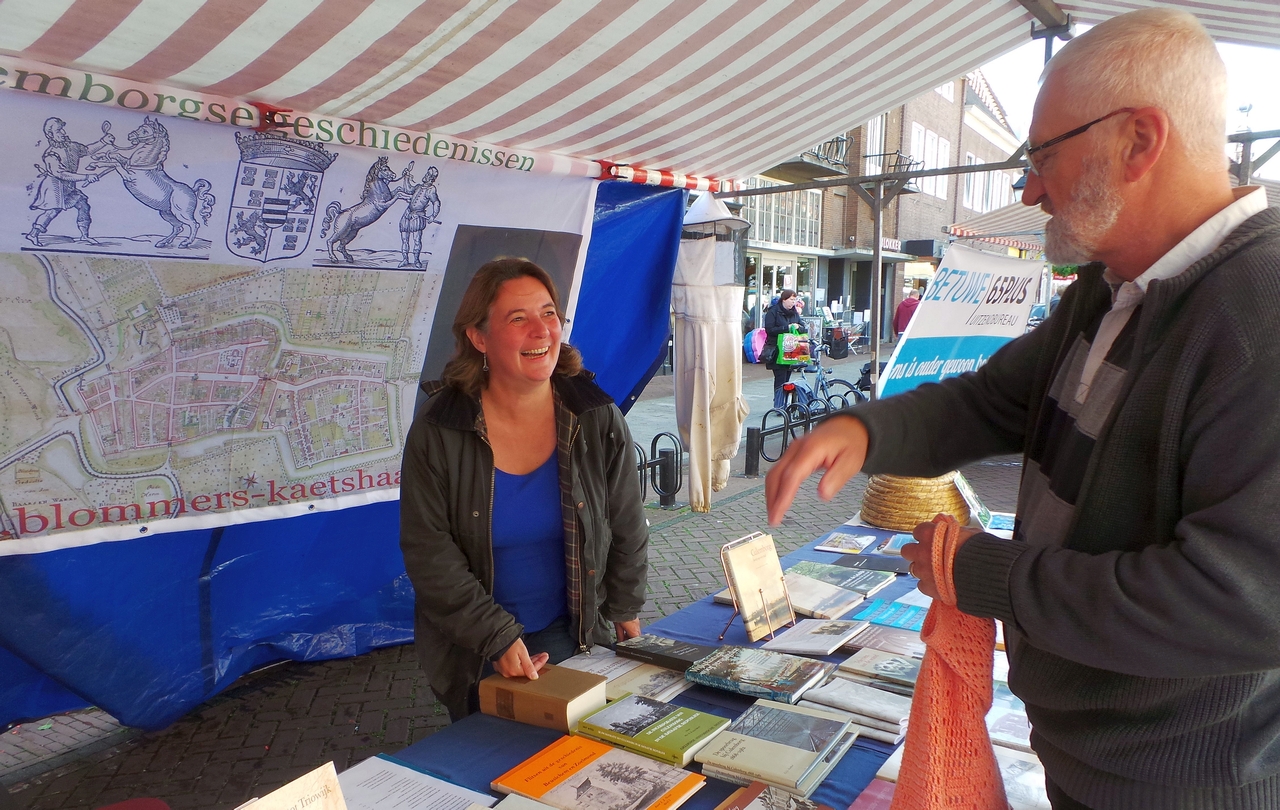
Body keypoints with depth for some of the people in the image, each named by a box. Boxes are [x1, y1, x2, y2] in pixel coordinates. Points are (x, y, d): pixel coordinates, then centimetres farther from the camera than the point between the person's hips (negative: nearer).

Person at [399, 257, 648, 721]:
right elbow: (427, 551, -15)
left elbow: (628, 529, 1)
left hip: (573, 636, 1)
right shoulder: (438, 431, -15)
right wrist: (498, 637, -19)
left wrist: (625, 613, 5)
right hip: (471, 654, 0)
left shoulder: (597, 419, -10)